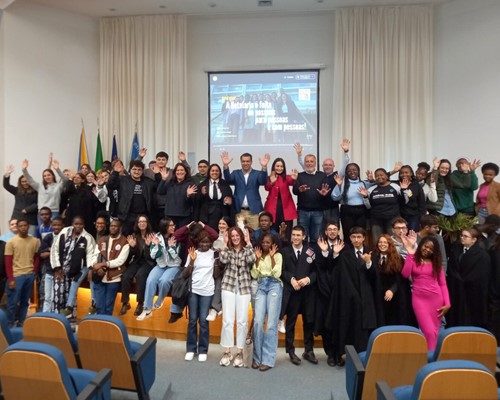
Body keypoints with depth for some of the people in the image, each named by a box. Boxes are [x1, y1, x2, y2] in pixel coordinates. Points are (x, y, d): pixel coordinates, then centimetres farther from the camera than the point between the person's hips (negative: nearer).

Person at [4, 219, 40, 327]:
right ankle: (9, 325, 16)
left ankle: (21, 323, 24)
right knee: (13, 302, 2)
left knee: (25, 302, 12)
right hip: (16, 276, -3)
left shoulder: (35, 241, 4)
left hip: (30, 276, 3)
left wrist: (34, 273, 2)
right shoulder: (11, 242, -5)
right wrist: (11, 279, -10)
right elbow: (8, 262, -6)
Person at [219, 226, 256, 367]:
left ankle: (239, 352, 11)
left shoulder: (247, 250, 5)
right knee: (227, 320, -2)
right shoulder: (227, 250, 8)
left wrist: (248, 243, -9)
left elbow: (252, 260, -16)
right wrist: (225, 243, -7)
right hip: (228, 286, 1)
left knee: (242, 321, 0)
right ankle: (227, 351, 9)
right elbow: (223, 260, -13)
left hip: (244, 287, 0)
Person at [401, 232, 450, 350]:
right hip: (419, 299, -3)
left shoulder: (436, 263, 10)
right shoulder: (413, 259, 4)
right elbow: (405, 274, -15)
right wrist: (410, 252, -11)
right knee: (429, 332, -11)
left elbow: (443, 284, 9)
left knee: (434, 332, 6)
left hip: (436, 299, 3)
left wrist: (447, 304, -2)